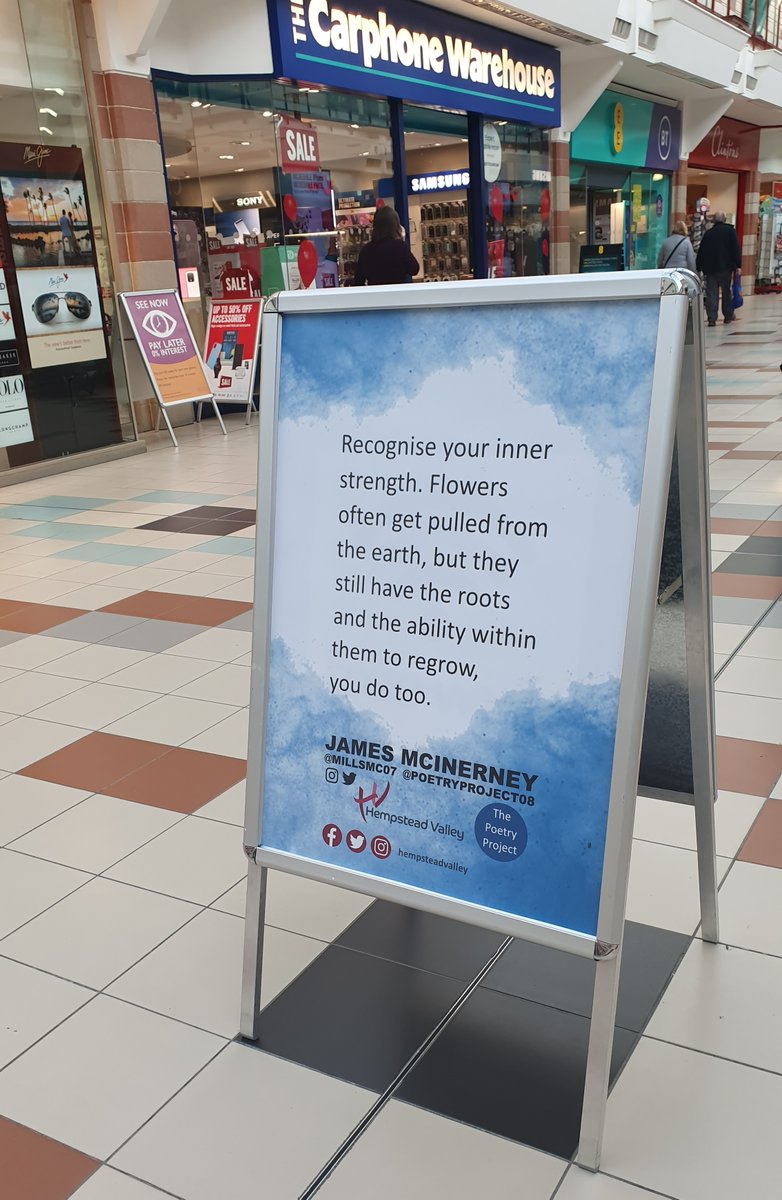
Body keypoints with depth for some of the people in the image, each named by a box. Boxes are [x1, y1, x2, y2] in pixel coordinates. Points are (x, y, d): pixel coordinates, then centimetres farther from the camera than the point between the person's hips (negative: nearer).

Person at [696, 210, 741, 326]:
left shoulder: (708, 233, 9)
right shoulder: (730, 230, 1)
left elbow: (701, 252, 9)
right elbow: (736, 248, -4)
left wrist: (699, 268, 14)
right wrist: (737, 265, -3)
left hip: (710, 268, 1)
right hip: (726, 268, -1)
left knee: (711, 294, 0)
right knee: (727, 292, 10)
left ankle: (712, 319, -8)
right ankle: (728, 317, 16)